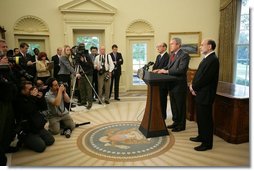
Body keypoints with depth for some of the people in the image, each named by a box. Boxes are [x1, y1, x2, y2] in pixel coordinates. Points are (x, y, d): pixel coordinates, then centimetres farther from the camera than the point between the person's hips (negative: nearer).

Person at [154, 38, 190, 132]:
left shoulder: (184, 55, -14)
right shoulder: (172, 54, 13)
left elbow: (181, 70, -23)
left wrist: (167, 71, -24)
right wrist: (161, 69, -1)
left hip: (179, 84, -8)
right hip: (172, 84, 8)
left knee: (180, 105, 4)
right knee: (173, 105, 18)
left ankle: (181, 125, 18)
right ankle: (176, 122, 33)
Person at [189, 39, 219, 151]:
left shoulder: (213, 59, -18)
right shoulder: (207, 58, 13)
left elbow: (204, 78, -22)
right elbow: (199, 74, 15)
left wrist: (194, 87, -10)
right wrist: (193, 85, 1)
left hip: (205, 95, -10)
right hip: (200, 94, 10)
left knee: (206, 119, 1)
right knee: (200, 118, 20)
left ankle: (207, 143, 14)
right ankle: (201, 136, 36)